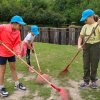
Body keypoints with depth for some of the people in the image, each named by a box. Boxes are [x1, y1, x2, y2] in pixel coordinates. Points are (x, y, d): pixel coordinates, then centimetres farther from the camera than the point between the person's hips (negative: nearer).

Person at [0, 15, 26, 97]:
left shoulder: (17, 32, -4)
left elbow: (17, 43, -4)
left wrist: (18, 52, -19)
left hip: (11, 53, 6)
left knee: (13, 68, 16)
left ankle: (17, 84, 31)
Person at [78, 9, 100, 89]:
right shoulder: (85, 26, 5)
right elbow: (81, 37, 10)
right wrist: (79, 45, -6)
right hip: (86, 46, 5)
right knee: (86, 65, 8)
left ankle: (93, 81, 23)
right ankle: (86, 81, 19)